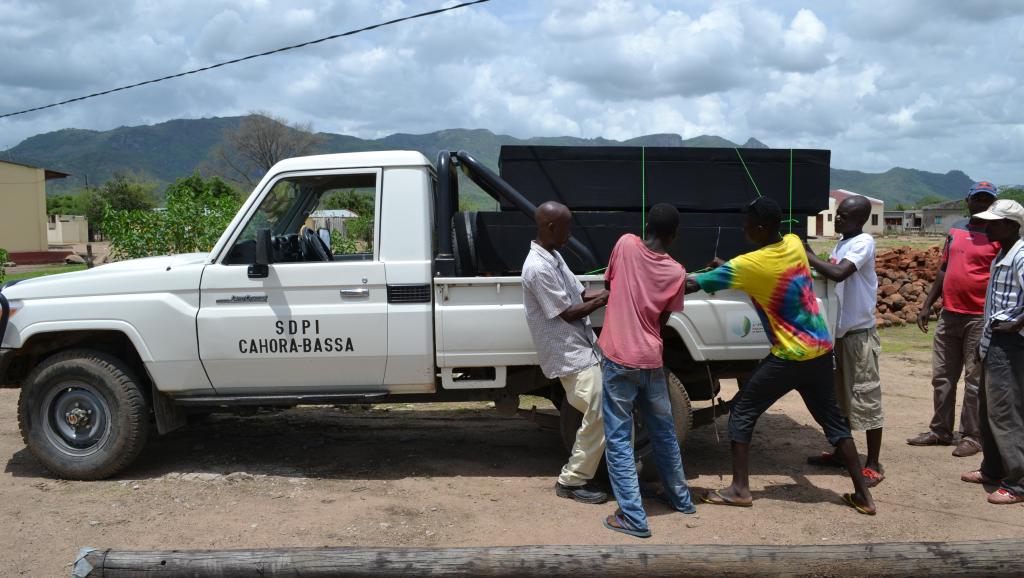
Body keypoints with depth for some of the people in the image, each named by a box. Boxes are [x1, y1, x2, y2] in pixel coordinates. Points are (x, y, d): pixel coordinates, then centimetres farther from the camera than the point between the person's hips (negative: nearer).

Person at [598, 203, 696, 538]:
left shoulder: (625, 244, -5)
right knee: (664, 432, 21)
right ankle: (681, 498, 36)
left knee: (619, 439, 2)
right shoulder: (676, 273, -1)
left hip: (619, 359, -2)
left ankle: (633, 517, -1)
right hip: (651, 361, 3)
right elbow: (662, 320, 8)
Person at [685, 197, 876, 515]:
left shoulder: (750, 264, -17)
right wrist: (726, 267, 18)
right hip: (821, 350, 7)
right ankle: (863, 494, 18)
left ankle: (740, 489, 4)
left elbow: (692, 284, -15)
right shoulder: (795, 243, 2)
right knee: (833, 420, 16)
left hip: (789, 356, -7)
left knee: (742, 412, 5)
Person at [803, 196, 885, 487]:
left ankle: (873, 465, 2)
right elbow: (831, 278, 15)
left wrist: (808, 255, -19)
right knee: (839, 395, 16)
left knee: (865, 397, -4)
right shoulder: (842, 244, 12)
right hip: (839, 331, 9)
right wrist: (810, 259, 2)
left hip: (859, 332, -9)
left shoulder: (863, 242, -14)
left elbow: (838, 274, -28)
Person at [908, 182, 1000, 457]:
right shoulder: (956, 229, 12)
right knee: (942, 377, 12)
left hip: (979, 319, -6)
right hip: (949, 315, 6)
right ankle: (940, 430, 22)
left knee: (974, 381, 1)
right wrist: (927, 304, 14)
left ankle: (971, 437, 11)